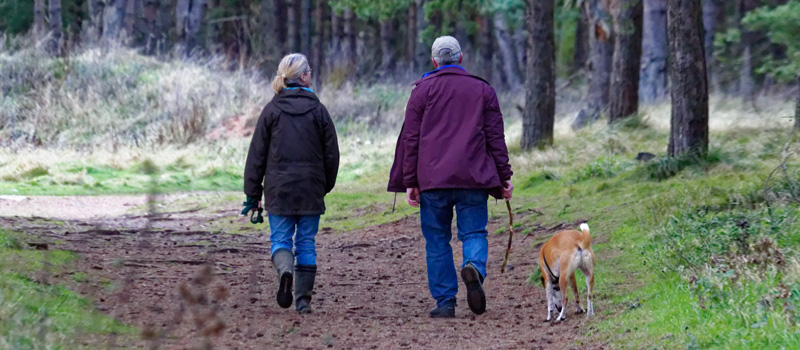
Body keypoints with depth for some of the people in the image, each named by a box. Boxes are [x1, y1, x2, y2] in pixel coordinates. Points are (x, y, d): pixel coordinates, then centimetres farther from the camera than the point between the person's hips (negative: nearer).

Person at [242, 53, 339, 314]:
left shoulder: (272, 110, -1)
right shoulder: (318, 110, -1)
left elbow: (257, 155, -1)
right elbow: (331, 154, 2)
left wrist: (252, 194, 5)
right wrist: (326, 186, 16)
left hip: (279, 190, 0)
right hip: (311, 190, 0)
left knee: (280, 239, 6)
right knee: (307, 243, 8)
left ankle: (285, 269, -26)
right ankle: (303, 300, 6)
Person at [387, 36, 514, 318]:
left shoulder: (423, 90, 7)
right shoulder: (483, 90, 10)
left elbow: (411, 138, 3)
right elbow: (496, 138, 8)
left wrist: (410, 182, 4)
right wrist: (504, 177, 10)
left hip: (432, 179, -1)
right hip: (473, 179, 1)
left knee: (437, 241, 6)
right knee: (474, 232, 5)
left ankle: (445, 302, 2)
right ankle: (474, 267, -27)